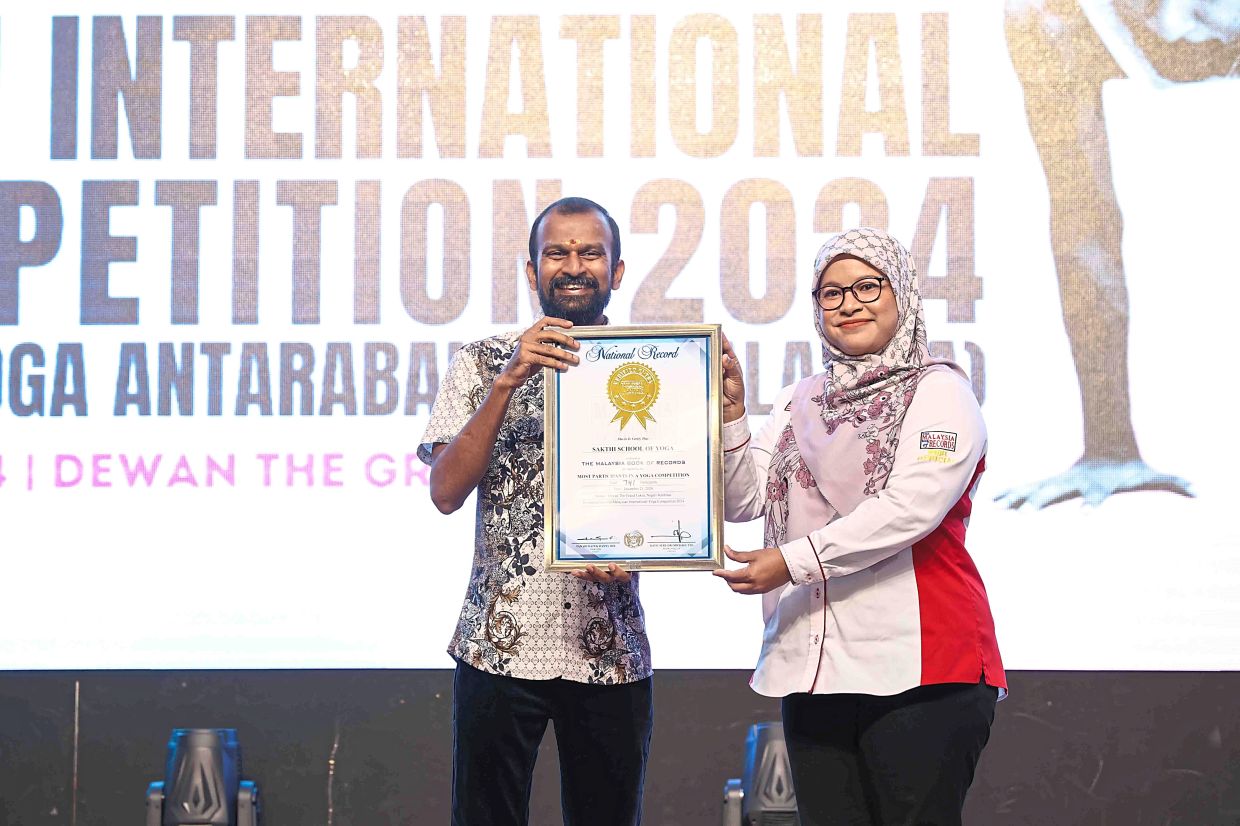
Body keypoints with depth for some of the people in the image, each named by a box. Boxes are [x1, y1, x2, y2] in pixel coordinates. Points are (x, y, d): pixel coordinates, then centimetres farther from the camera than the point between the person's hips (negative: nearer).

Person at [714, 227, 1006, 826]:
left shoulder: (938, 391, 1)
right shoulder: (797, 404, 18)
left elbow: (911, 507, -14)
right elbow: (740, 502, 10)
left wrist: (793, 560, -18)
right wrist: (729, 414, -4)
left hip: (918, 668, -5)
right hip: (812, 667, 5)